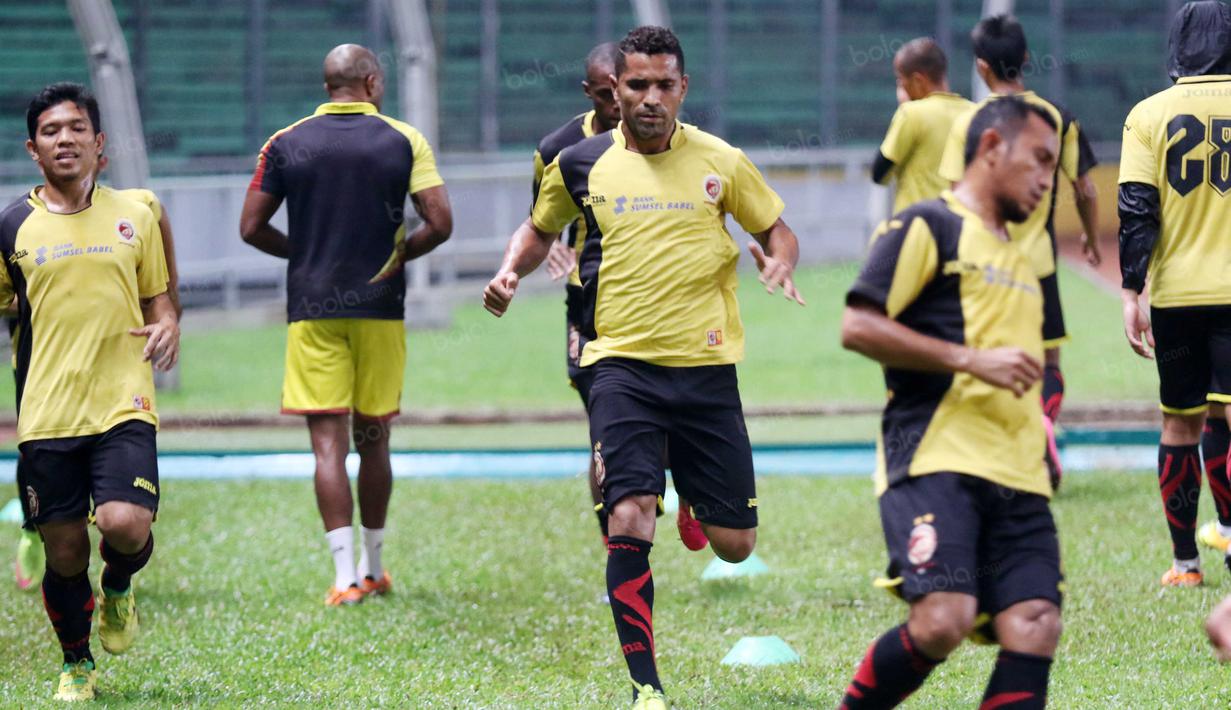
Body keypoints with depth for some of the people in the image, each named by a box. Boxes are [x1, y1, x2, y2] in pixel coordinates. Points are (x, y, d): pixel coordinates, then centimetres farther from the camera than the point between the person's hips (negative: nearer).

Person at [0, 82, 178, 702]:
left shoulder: (134, 217, 7)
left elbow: (157, 298, 16)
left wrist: (167, 328, -6)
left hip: (123, 406, 0)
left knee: (126, 524, -20)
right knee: (64, 552, 3)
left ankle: (119, 586, 17)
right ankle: (76, 666, 28)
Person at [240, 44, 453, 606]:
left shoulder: (285, 144, 2)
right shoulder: (404, 141, 0)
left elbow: (252, 228, 2)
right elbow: (439, 223, -7)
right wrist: (399, 255, 11)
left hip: (311, 308, 0)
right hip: (380, 308, 1)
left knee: (328, 442, -4)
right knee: (373, 440, 13)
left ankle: (345, 575, -13)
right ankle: (373, 568, 22)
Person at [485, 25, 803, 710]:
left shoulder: (721, 162, 0)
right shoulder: (579, 165, 2)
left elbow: (776, 228, 13)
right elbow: (541, 229, 21)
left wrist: (781, 262, -10)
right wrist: (512, 271, 1)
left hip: (706, 365, 1)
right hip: (622, 364, -1)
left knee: (735, 544, 4)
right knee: (630, 520, -20)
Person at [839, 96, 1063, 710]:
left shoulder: (1017, 259, 28)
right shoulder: (926, 227, 1)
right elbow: (858, 326, -10)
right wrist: (972, 359, -13)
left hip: (1016, 477, 8)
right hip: (936, 463, -8)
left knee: (1034, 626, -10)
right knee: (942, 620, -23)